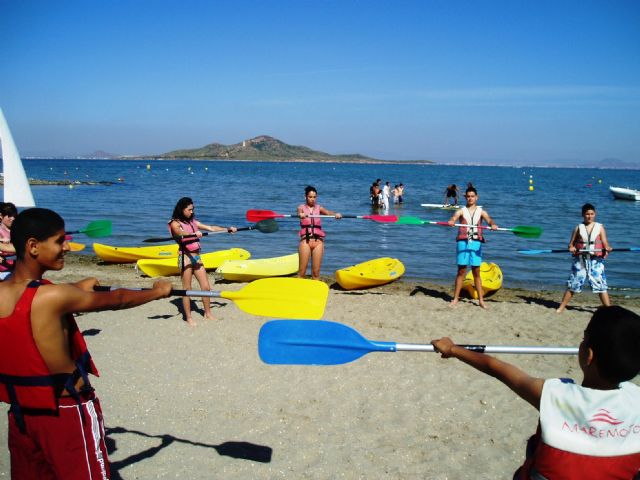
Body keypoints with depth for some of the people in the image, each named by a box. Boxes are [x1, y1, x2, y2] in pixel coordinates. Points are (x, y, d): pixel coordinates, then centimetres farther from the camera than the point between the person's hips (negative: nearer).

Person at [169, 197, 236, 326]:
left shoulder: (193, 222, 14)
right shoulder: (175, 223, -4)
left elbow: (211, 228, 11)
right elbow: (180, 233, -26)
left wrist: (227, 229, 1)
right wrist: (194, 234, -44)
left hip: (196, 257, 6)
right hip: (185, 257, -6)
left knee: (206, 287, 7)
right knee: (187, 290, 0)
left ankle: (208, 314, 21)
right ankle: (188, 318, 10)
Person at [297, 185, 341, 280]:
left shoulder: (319, 208, 10)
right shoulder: (302, 207, 4)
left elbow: (328, 212, -10)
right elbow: (299, 212, -19)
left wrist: (336, 214, -33)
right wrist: (301, 214, -44)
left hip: (318, 241, 2)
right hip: (305, 240, -2)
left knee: (316, 271, 5)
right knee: (302, 270, -2)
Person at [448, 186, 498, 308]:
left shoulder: (481, 212, 9)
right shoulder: (461, 211, 6)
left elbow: (489, 220, -8)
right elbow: (453, 218, -12)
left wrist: (493, 225, -32)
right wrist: (451, 221, -37)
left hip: (476, 243, 1)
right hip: (463, 242, -1)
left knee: (476, 272, 4)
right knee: (461, 271, 2)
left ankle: (481, 300, 6)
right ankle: (455, 298, 8)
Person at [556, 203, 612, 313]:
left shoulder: (600, 227, 6)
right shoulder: (579, 228, 7)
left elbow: (605, 243, 0)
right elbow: (571, 243, 6)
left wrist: (607, 248, -23)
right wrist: (571, 248, -17)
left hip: (596, 260, 0)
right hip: (580, 260, 1)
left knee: (601, 286, -3)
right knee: (572, 286, 4)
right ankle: (561, 308, 12)